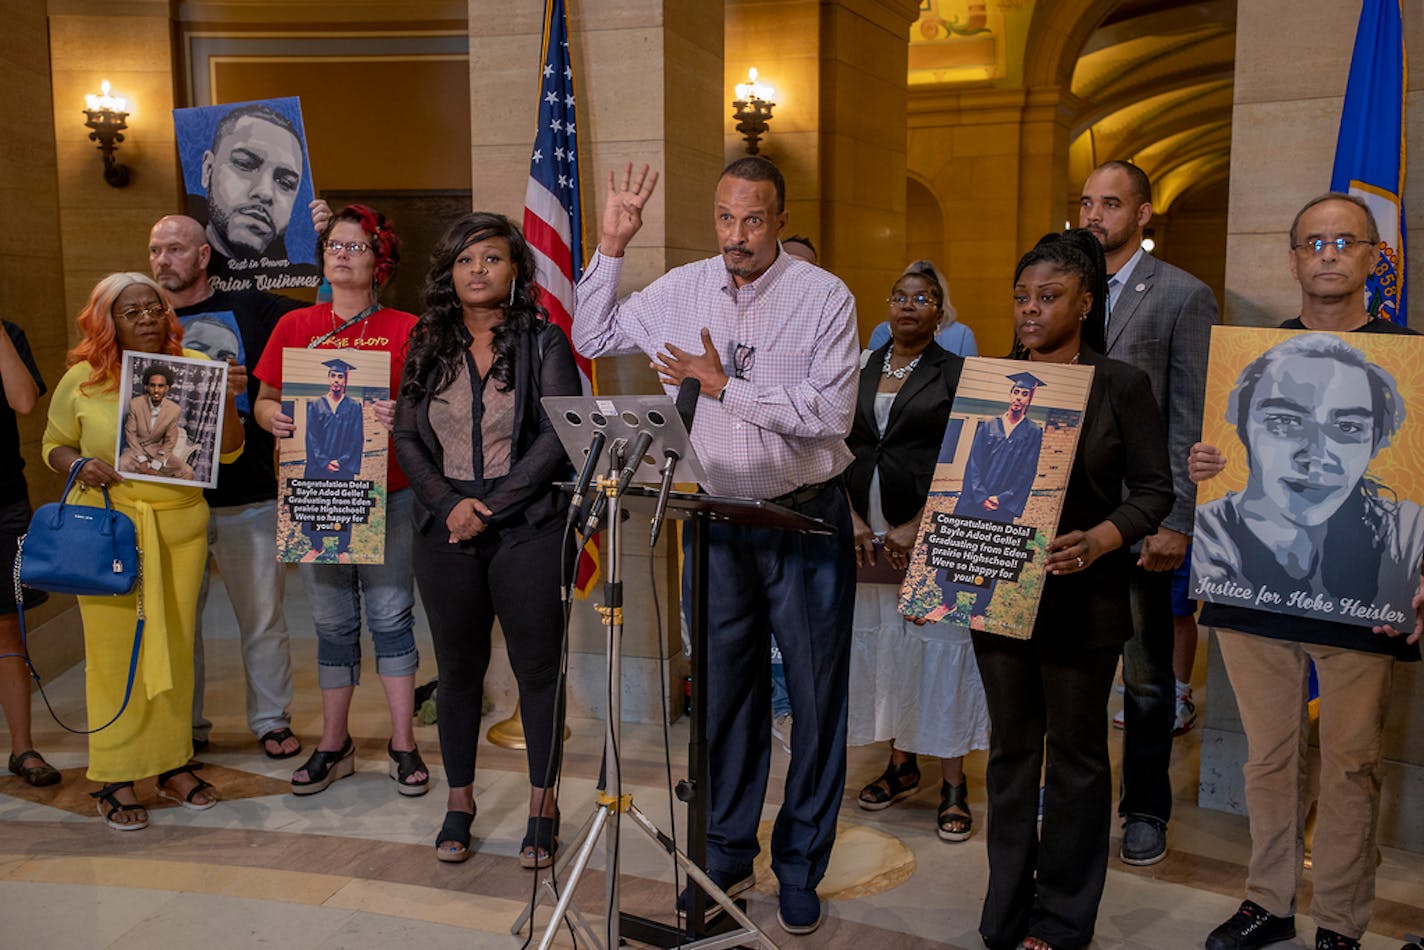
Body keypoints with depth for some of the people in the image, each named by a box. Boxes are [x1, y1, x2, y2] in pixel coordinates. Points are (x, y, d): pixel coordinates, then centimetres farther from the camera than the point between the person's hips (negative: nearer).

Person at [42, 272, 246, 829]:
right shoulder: (81, 380, -2)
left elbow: (227, 452, 0)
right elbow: (54, 444, 10)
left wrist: (228, 402, -18)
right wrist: (79, 465, -12)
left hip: (180, 527, 2)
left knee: (175, 646, 9)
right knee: (113, 649, 1)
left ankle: (173, 762, 24)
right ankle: (115, 777, 13)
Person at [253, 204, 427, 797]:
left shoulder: (404, 329, 1)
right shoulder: (295, 327, 9)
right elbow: (264, 401, 12)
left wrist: (402, 415, -23)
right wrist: (274, 419, -11)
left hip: (387, 494, -2)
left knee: (390, 614, 1)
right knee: (332, 622, 10)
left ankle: (403, 744, 13)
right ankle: (334, 744, 22)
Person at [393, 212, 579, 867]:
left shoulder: (543, 343, 0)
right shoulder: (428, 347, 10)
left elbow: (558, 437, -9)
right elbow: (406, 436, 7)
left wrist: (492, 505, -13)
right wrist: (449, 503, -9)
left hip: (528, 527, -3)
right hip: (446, 530, 3)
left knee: (537, 667, 3)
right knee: (458, 667, 12)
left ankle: (542, 806, 17)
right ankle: (459, 801, 26)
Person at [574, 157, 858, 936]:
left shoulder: (824, 296, -9)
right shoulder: (683, 290, 3)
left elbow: (832, 411, -18)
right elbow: (593, 339, 11)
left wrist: (727, 386, -19)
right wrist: (610, 247, 2)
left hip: (806, 520, -3)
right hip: (716, 520, 3)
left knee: (815, 699, 7)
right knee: (722, 692, 14)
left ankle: (800, 869, 24)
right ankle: (726, 854, 31)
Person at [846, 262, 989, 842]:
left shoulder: (956, 374, -2)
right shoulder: (860, 373, 12)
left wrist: (918, 527, -15)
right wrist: (852, 520, -3)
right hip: (867, 535, 5)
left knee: (940, 648, -3)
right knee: (878, 644, 10)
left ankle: (953, 784, 8)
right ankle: (902, 766, 26)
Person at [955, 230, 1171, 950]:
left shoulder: (1122, 386, -3)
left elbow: (1154, 489, -5)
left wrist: (1099, 540, -21)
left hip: (1081, 597, -3)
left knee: (1075, 750, 8)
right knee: (1011, 746, 12)